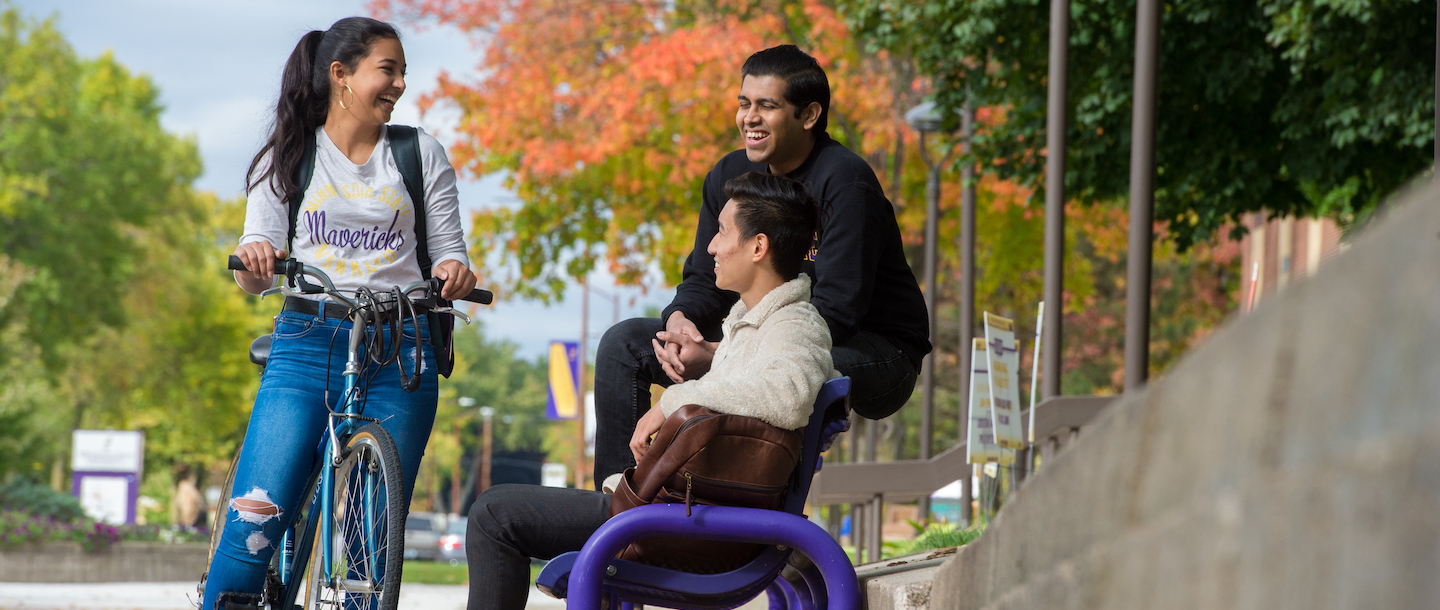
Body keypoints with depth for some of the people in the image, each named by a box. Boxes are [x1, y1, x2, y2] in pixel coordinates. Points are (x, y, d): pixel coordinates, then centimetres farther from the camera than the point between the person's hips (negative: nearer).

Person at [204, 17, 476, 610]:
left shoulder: (421, 155, 13)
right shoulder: (286, 157, 11)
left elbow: (447, 248, 11)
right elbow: (256, 275, 6)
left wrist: (455, 271, -13)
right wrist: (253, 260, -18)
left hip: (398, 355, 1)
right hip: (305, 344, -1)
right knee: (257, 514, -18)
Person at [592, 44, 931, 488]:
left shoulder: (845, 182, -20)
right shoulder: (730, 176, 3)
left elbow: (835, 314, -26)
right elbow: (705, 281, 9)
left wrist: (719, 355, -31)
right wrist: (679, 320, -18)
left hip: (875, 350, -8)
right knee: (624, 343, -1)